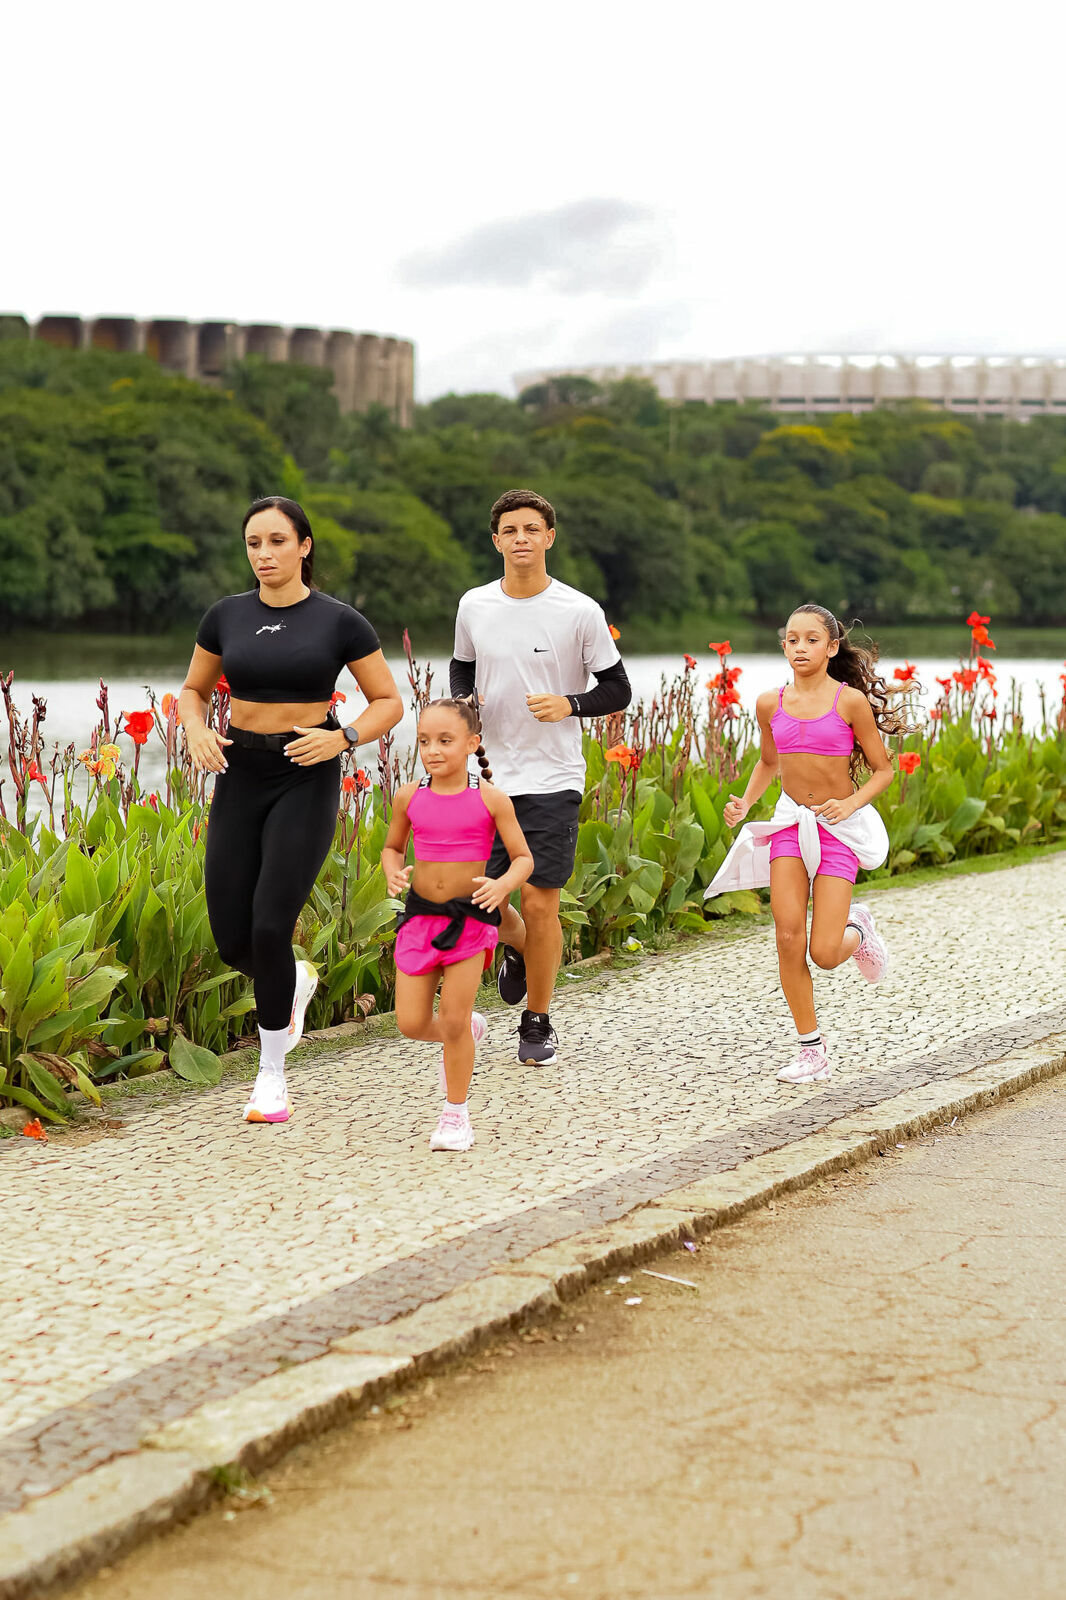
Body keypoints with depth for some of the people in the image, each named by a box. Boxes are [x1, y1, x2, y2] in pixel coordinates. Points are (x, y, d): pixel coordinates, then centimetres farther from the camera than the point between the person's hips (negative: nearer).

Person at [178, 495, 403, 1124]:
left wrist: (341, 738, -16)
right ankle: (295, 981, 38)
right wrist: (197, 733, -3)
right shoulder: (227, 616, 6)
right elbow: (193, 690, 18)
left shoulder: (340, 622, -3)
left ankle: (273, 1074, 4)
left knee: (270, 927, -16)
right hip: (240, 778, 4)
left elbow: (389, 704, 2)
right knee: (233, 941, 0)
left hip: (307, 779, -4)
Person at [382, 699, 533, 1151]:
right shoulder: (409, 798, 0)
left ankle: (456, 1113, 15)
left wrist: (502, 884, -24)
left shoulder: (490, 800, -8)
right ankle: (469, 1030, 34)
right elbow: (392, 847, 16)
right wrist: (393, 873, -7)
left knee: (453, 1020, -5)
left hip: (471, 917, -3)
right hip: (420, 915, 3)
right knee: (410, 1023, 0)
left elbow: (523, 858, -3)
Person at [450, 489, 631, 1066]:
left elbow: (618, 690, 1)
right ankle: (518, 948, 38)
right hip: (487, 775, 3)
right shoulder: (474, 606, 4)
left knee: (539, 902, -4)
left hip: (553, 779, -3)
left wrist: (570, 704, -19)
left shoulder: (580, 613, -6)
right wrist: (463, 701, -1)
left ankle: (537, 1022, 14)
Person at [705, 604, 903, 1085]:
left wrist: (851, 803, -18)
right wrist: (745, 802, 5)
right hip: (789, 825, 3)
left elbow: (882, 770, -2)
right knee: (788, 936, -10)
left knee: (824, 954, -9)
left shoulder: (851, 701, -9)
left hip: (838, 829, -3)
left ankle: (857, 929, 29)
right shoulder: (771, 703, 3)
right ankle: (812, 1049, 4)